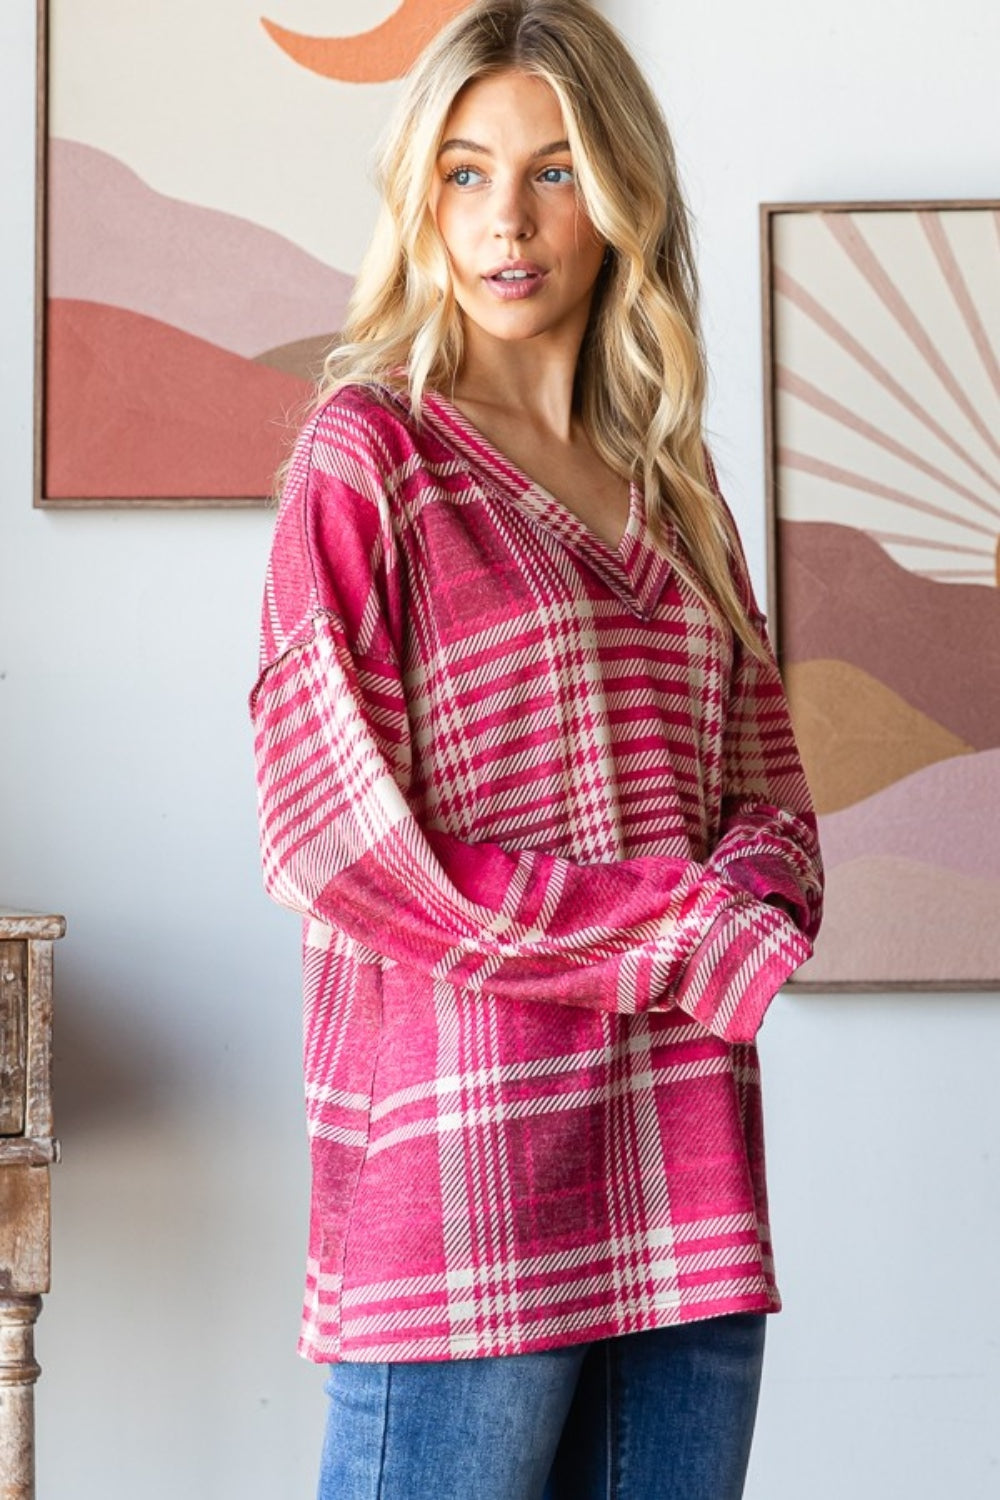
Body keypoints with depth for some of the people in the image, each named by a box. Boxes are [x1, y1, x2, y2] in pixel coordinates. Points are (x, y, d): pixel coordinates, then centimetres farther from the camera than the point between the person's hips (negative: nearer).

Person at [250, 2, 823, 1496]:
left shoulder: (672, 479, 16)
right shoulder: (372, 451, -2)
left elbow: (767, 790, 18)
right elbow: (330, 828, -10)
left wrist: (747, 902, -6)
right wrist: (677, 939, -10)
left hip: (684, 1166, 6)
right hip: (463, 1149, -6)